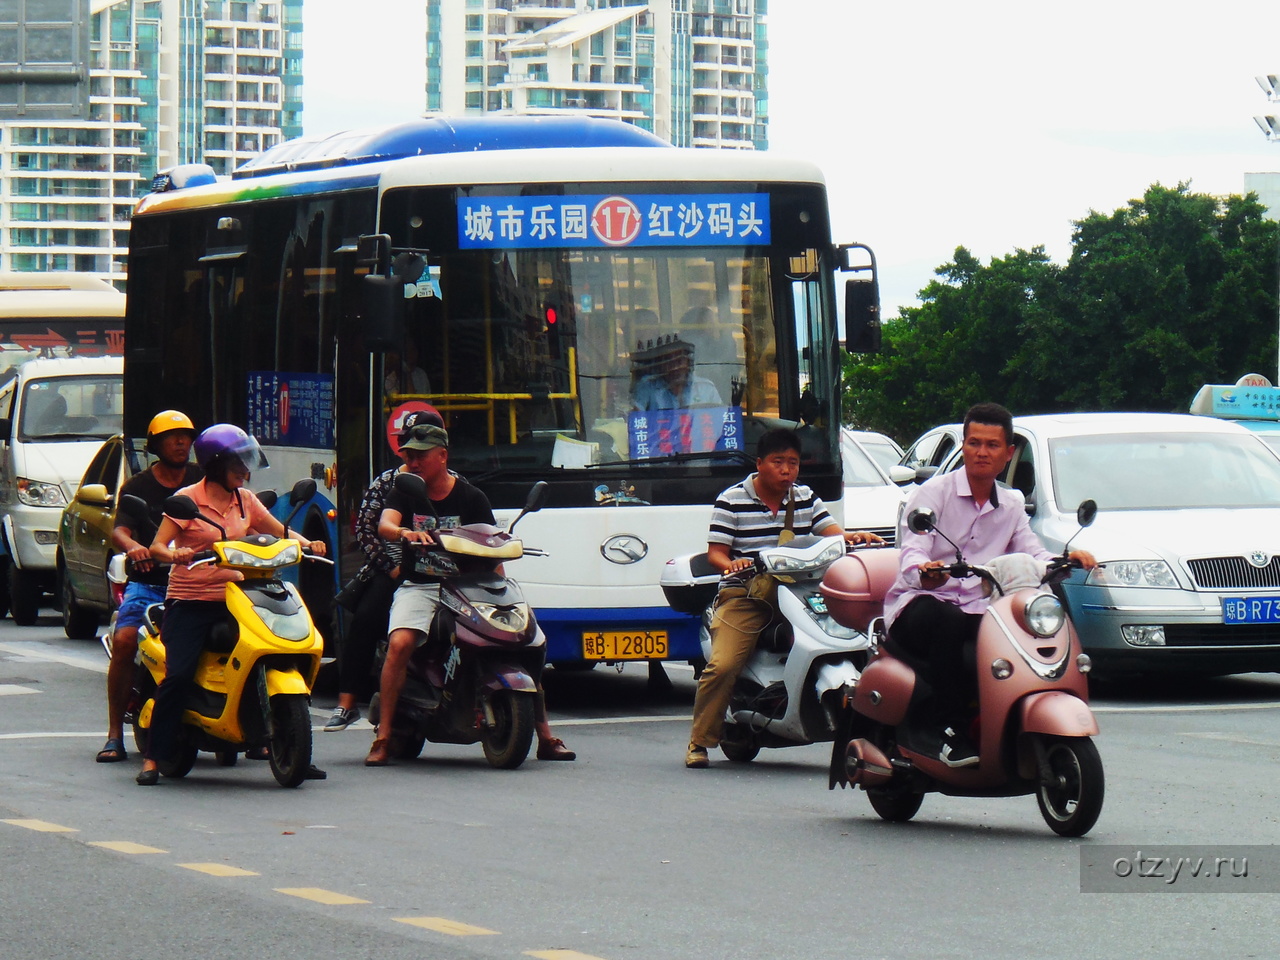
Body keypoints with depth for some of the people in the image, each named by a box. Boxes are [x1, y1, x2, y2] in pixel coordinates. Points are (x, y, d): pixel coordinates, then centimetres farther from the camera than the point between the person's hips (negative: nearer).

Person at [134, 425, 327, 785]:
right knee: (178, 675, -18)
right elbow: (157, 546, -8)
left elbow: (279, 531, 15)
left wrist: (307, 543, -5)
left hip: (232, 599, 5)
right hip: (189, 602, -5)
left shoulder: (245, 500, 12)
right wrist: (174, 555, -30)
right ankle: (152, 759, -9)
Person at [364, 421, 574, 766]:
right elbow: (385, 524, -15)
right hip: (418, 586, 0)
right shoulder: (404, 493, 5)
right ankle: (382, 739, -25)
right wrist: (406, 533, -38)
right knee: (400, 643, -29)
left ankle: (545, 737, -2)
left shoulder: (471, 498, 3)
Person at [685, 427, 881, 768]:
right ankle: (699, 742, -8)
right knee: (722, 665, -23)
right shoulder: (732, 500, 1)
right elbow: (715, 552, -2)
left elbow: (830, 532, 6)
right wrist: (732, 564, -25)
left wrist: (852, 536, -17)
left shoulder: (805, 498, 15)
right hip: (744, 593, -3)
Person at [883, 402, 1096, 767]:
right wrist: (923, 572, -38)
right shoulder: (934, 492, 2)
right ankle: (951, 733, -35)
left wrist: (1067, 560, -18)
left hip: (977, 610, 4)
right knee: (950, 624, -39)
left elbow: (1033, 554, 5)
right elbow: (912, 552, -13)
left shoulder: (1012, 504, 19)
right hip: (918, 604, -4)